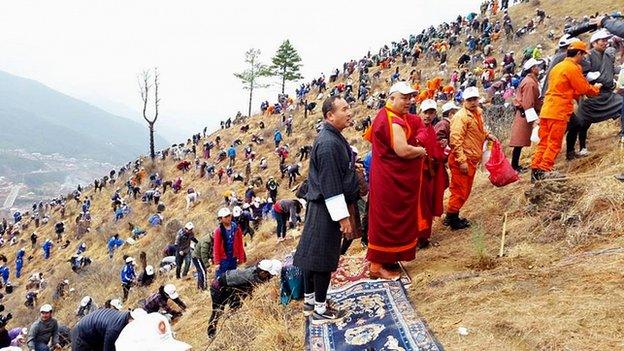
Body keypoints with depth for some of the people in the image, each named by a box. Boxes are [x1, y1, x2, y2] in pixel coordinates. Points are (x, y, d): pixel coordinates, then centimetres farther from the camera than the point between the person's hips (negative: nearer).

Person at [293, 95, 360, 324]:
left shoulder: (333, 137, 9)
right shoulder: (329, 143, -23)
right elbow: (330, 185, -24)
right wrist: (343, 217, -21)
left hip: (318, 205, 10)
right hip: (327, 209, -10)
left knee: (313, 254, 17)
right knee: (324, 259, 1)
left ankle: (310, 301, 30)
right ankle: (320, 310, 13)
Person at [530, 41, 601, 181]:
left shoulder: (557, 67, 19)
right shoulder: (573, 68, -8)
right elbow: (585, 89, -4)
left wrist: (575, 94, 17)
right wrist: (596, 88, 14)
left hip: (546, 110, 8)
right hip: (559, 111, -8)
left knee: (544, 142, 8)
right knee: (554, 143, -4)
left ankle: (536, 170, 7)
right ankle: (545, 170, -6)